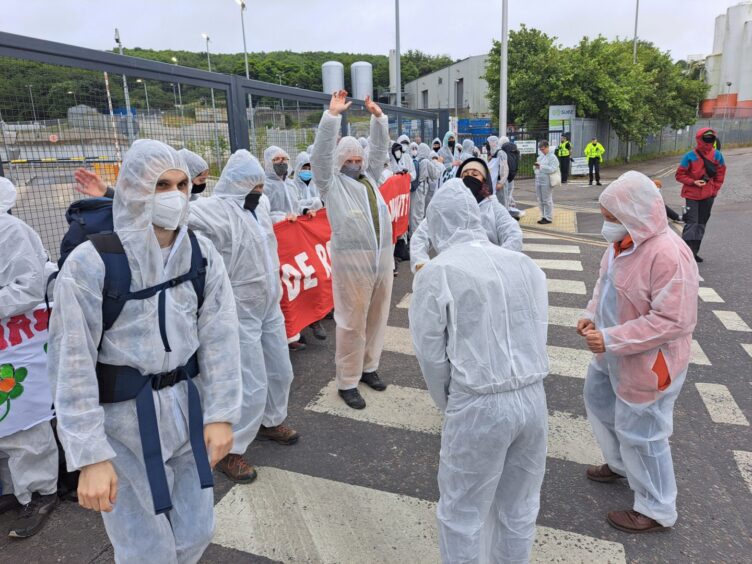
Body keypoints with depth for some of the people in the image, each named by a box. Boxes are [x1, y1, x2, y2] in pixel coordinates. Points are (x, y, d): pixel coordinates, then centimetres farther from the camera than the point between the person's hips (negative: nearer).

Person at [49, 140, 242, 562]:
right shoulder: (90, 264, -17)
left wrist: (222, 413, -6)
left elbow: (220, 336, -3)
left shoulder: (202, 254, -4)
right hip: (124, 421, -4)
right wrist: (89, 455, -15)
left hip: (187, 408, 4)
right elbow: (73, 365, -15)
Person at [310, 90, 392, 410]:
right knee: (352, 322, -1)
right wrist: (333, 115, -13)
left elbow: (380, 149, 17)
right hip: (352, 261, -6)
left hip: (383, 257, 6)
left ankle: (368, 366, 30)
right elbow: (321, 152, -9)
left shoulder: (369, 177, 18)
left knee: (377, 317, 13)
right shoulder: (332, 183, 3)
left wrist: (378, 116, 8)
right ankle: (347, 381, 10)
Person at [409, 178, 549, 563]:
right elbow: (537, 335, 7)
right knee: (519, 508, 24)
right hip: (533, 399, 6)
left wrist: (447, 403, 10)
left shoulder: (435, 274, -11)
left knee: (462, 514, 15)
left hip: (478, 407, -5)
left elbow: (431, 354, -7)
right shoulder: (526, 265, 4)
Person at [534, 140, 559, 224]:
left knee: (547, 200, -3)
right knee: (540, 200, 12)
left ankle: (548, 218, 4)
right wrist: (536, 166, 0)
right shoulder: (540, 156, 17)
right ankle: (543, 216, 22)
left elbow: (552, 169, -19)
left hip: (546, 182, -8)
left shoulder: (552, 157, -7)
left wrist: (541, 166, -20)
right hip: (538, 180, 8)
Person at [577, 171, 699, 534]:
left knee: (639, 433, 5)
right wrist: (592, 315, -3)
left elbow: (674, 321, -31)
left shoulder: (669, 254, -30)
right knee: (598, 400, 26)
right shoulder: (624, 241, -1)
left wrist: (611, 339, -30)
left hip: (647, 364, -9)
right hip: (612, 354, 10)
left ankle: (656, 511, 30)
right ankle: (620, 464, 53)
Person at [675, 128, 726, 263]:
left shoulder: (717, 155, 1)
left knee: (702, 223, 10)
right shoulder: (690, 156, -11)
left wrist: (715, 188, 5)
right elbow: (680, 175, -6)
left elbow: (721, 173, 12)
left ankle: (694, 251, 20)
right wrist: (693, 182, -17)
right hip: (692, 195, -5)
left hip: (708, 195, 5)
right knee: (692, 222, -12)